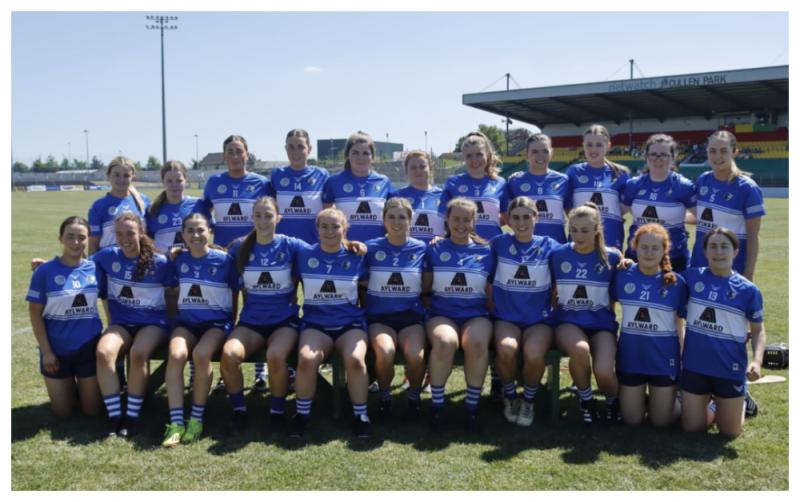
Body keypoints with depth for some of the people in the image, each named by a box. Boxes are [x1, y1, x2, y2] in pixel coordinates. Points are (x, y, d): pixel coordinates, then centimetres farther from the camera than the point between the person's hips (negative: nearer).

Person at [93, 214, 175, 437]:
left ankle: (132, 416, -19)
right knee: (103, 352, -30)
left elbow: (176, 291, 6)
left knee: (138, 353, -34)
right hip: (121, 323, 3)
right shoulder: (108, 256, 2)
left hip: (153, 322, -3)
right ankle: (115, 417, -22)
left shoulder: (160, 262, -7)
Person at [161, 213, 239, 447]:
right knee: (175, 355, -29)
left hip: (217, 321, -3)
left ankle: (197, 418, -16)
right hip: (186, 321, 3)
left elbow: (234, 294, 4)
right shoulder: (179, 259, 4)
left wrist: (231, 324, 2)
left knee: (201, 354, -33)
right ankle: (176, 422, -26)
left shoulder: (224, 260, -5)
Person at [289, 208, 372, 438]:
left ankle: (361, 415, -9)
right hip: (316, 323, 0)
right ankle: (302, 414, -7)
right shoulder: (304, 256, 5)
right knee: (306, 359, -31)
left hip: (351, 323, 0)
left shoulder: (356, 257, 4)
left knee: (355, 360, -31)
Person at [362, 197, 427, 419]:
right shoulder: (371, 248, 4)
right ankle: (384, 396, -2)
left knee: (416, 356, -29)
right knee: (385, 351, -32)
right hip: (379, 317, 0)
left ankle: (414, 396, 3)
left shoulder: (421, 248, 5)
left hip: (411, 316, 0)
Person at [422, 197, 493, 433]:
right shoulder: (435, 250, 11)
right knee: (445, 342, -36)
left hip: (476, 315, 1)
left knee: (477, 342, -35)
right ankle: (436, 404, -16)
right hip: (442, 314, 0)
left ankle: (472, 407, -17)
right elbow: (425, 288, 12)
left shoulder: (485, 252, 12)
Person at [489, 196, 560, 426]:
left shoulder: (549, 245, 5)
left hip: (540, 319, 0)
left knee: (534, 353, -30)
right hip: (506, 318, 0)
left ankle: (528, 399, 0)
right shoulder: (499, 244, 5)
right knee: (507, 348, -31)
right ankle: (509, 396, -1)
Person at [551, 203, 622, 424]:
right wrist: (555, 312, 4)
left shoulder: (611, 257, 0)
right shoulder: (557, 255, 2)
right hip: (568, 321, 0)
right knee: (580, 349, -36)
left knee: (603, 371, -27)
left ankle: (613, 401, 13)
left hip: (601, 323, 0)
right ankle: (586, 399, -4)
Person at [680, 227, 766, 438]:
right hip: (694, 365, 1)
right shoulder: (692, 277, -4)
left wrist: (757, 360, -15)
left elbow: (758, 329, 1)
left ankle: (738, 402, 42)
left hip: (730, 369, -1)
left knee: (730, 432, 10)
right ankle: (708, 401, 41)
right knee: (693, 428, 10)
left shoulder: (748, 290, -8)